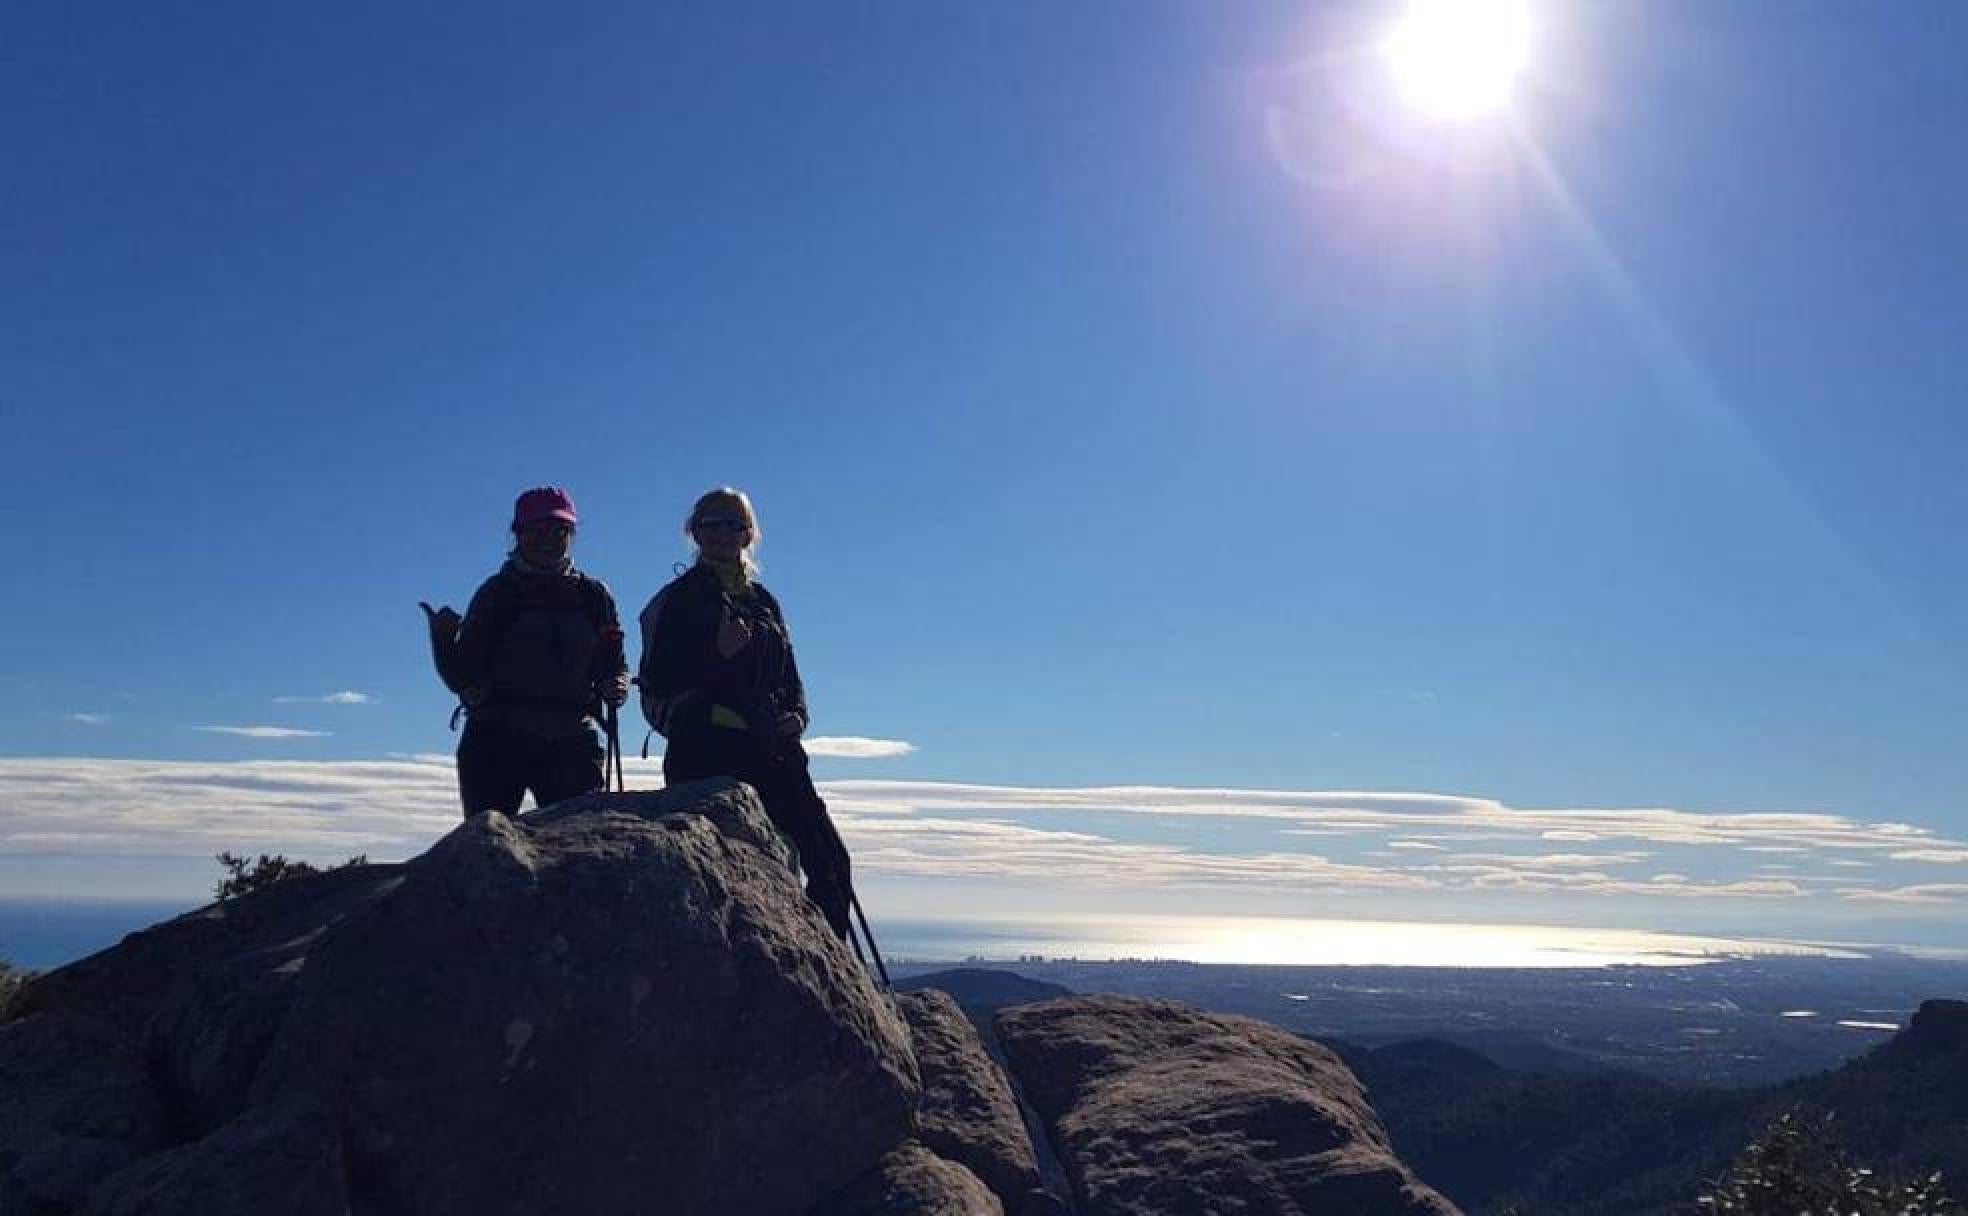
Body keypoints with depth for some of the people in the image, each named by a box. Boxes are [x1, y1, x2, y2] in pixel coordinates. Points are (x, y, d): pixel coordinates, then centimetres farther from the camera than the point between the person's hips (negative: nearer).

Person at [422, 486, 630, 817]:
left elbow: (614, 665, 14)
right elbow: (462, 678, 2)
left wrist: (616, 687, -8)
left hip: (569, 743, 1)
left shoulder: (592, 594, 10)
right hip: (495, 742, -1)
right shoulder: (497, 592, 5)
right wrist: (443, 637, -16)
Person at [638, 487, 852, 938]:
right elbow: (657, 685, -5)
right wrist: (717, 653, -17)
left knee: (830, 859, -6)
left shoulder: (763, 601, 20)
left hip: (771, 749, 5)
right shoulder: (677, 599, 4)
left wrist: (797, 715, 5)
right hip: (705, 752, -5)